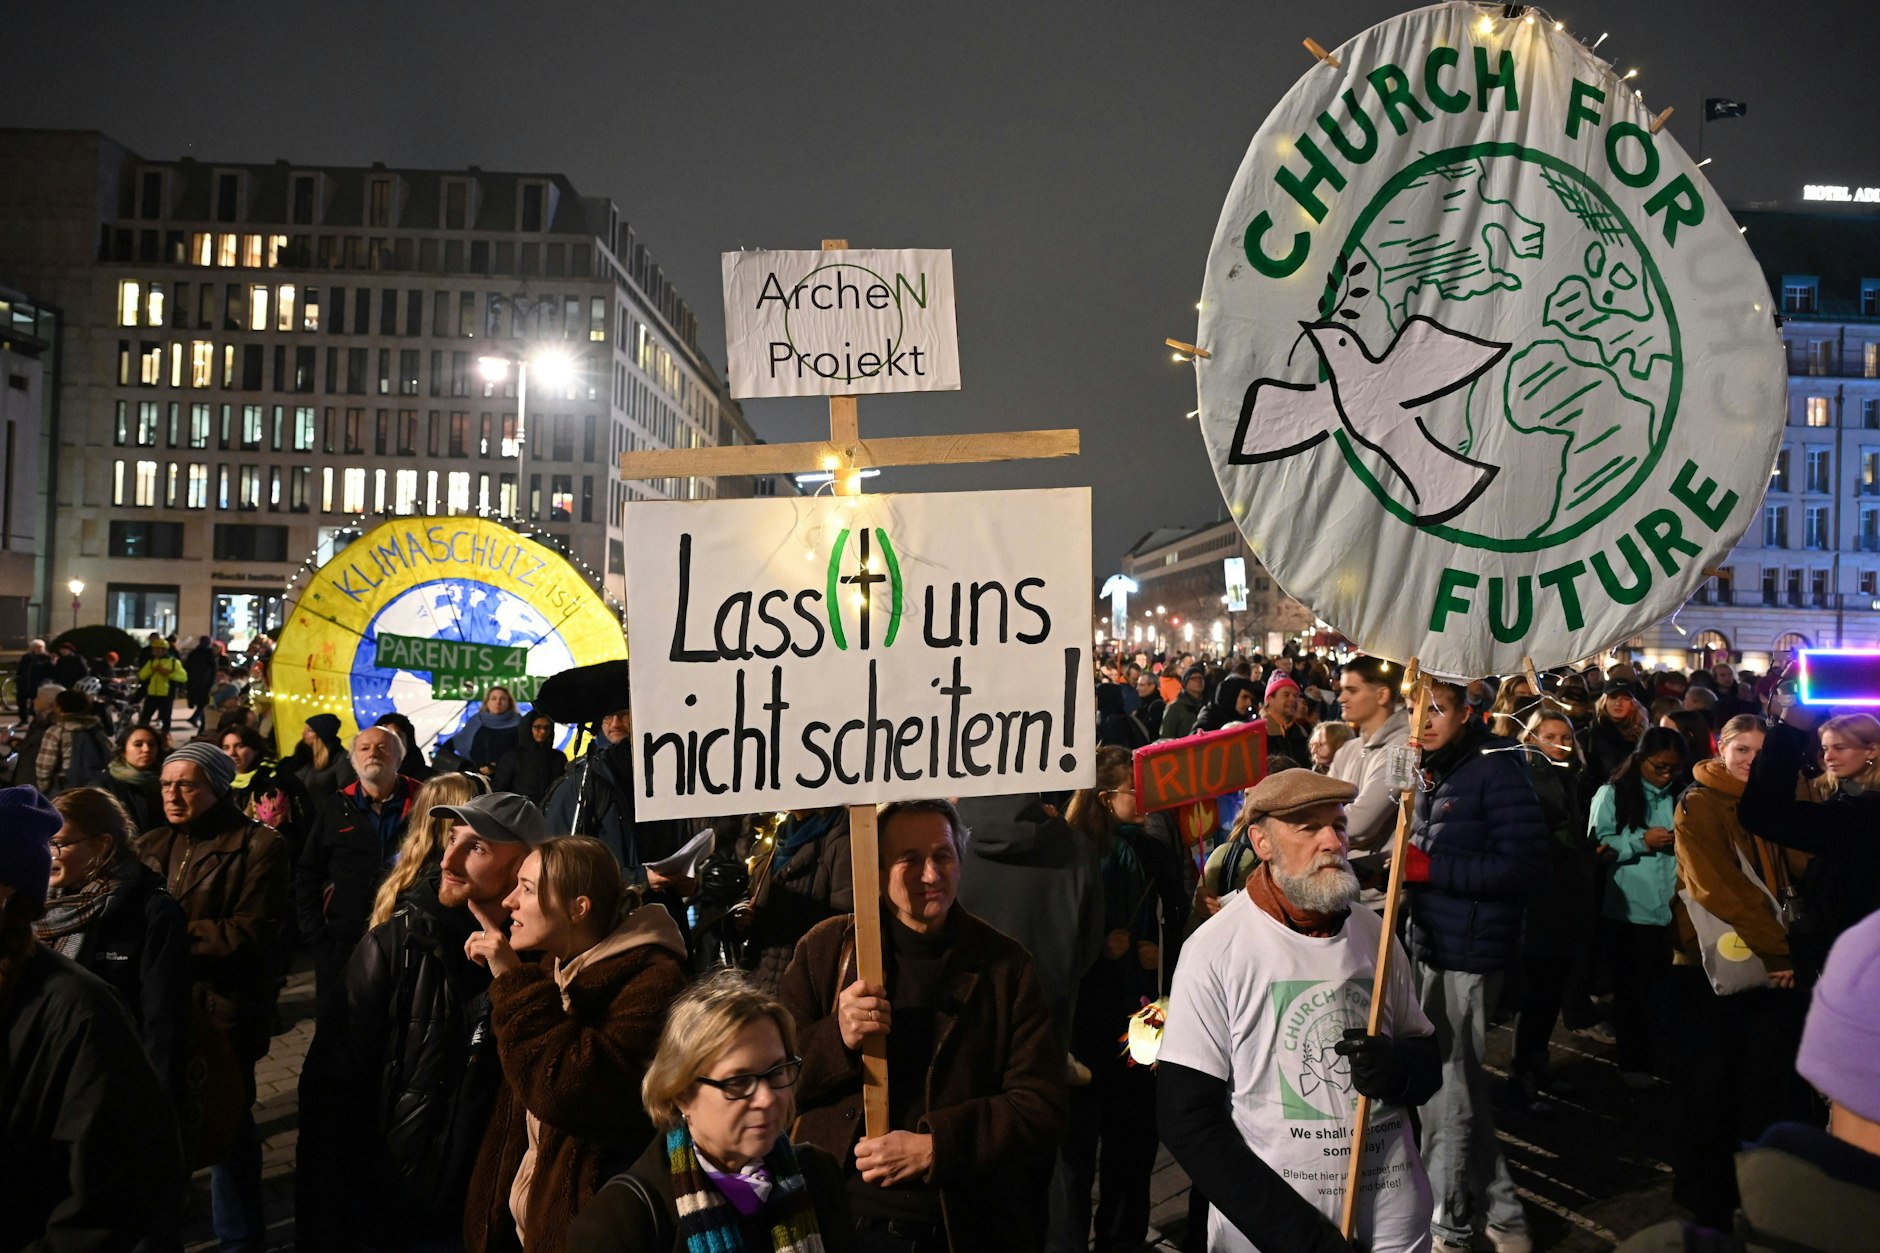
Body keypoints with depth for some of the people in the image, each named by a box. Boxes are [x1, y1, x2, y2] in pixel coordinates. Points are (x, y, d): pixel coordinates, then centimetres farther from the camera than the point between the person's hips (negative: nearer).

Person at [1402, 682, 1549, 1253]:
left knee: (1447, 1093, 2)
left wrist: (1429, 868, -22)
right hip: (1432, 948, 9)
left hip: (1467, 954, -9)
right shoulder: (1436, 774, 13)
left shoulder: (1497, 772, -14)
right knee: (1464, 1088, 18)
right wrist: (1402, 861, 4)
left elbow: (1526, 868, -21)